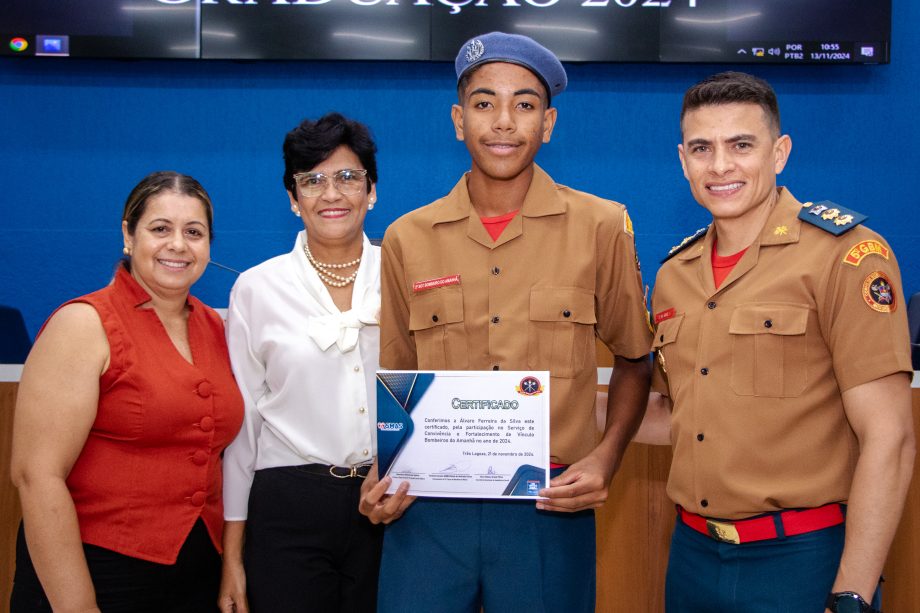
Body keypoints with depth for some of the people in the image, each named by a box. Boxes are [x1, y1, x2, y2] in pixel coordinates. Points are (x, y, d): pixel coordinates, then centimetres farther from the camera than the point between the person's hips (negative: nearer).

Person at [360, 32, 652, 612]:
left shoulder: (602, 228, -1)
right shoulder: (407, 239, 4)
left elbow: (633, 360, 9)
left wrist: (606, 457, -6)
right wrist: (383, 474, -3)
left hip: (550, 505, -1)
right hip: (427, 505, 1)